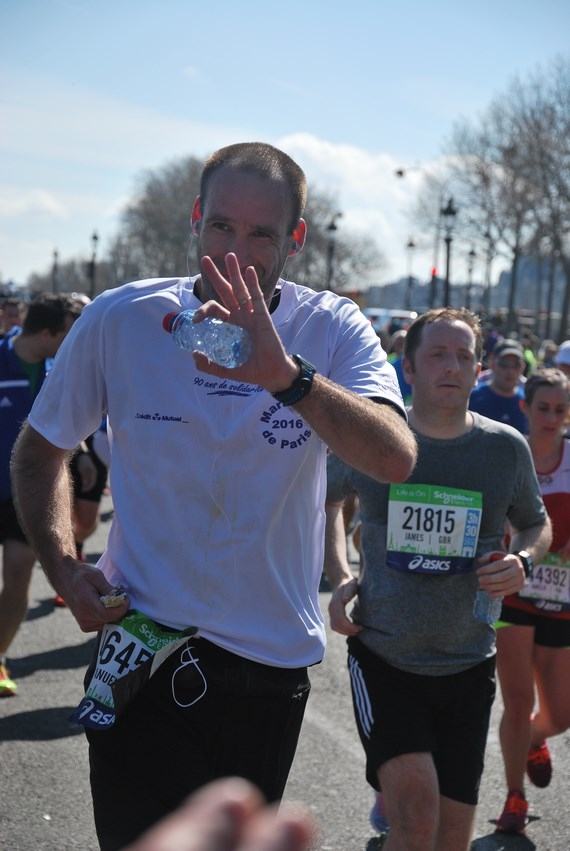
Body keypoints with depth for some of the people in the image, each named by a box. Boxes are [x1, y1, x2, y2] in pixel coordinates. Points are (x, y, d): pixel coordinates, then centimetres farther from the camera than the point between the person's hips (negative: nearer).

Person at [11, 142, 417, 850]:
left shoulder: (333, 330, -10)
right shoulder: (119, 319, -8)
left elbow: (396, 460, -28)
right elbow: (39, 451, 6)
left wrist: (288, 375, -43)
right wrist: (63, 568, -9)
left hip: (273, 658, 1)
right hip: (144, 656, -1)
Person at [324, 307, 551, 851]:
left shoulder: (506, 448, -2)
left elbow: (536, 525, 15)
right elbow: (326, 500, 16)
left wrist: (521, 561, -7)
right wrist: (339, 577, 1)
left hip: (467, 665, 2)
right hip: (382, 656, -2)